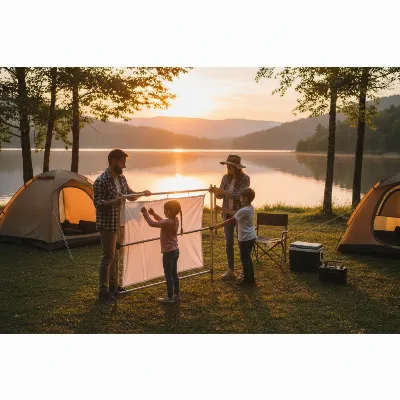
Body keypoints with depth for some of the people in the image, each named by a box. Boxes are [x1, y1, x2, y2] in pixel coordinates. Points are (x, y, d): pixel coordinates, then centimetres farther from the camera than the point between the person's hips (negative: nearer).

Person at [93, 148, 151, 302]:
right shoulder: (101, 181, -17)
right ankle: (103, 291, 5)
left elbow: (130, 195, 18)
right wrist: (113, 202, -34)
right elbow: (97, 203, -20)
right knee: (108, 257, -4)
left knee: (116, 256, 16)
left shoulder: (121, 178, 9)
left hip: (120, 224, 8)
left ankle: (113, 286, 29)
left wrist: (142, 193, 1)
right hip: (107, 225, -8)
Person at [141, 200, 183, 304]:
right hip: (175, 251, 9)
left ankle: (170, 297, 8)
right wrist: (154, 214, 14)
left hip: (168, 252, -9)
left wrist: (145, 213, -18)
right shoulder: (175, 220, 3)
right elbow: (163, 221, 20)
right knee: (174, 273, 19)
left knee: (168, 275, 1)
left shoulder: (168, 222, -25)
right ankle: (177, 294, 28)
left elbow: (152, 224, -28)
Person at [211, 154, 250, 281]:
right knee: (228, 243, 8)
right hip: (227, 214, 5)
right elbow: (221, 195, 5)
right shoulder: (225, 178, 4)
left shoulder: (245, 178, -11)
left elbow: (239, 195, -22)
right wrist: (216, 192, -16)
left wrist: (223, 191, -26)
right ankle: (230, 271, 19)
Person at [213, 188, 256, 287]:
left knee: (245, 259, 2)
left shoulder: (244, 210, -23)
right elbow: (235, 214, 13)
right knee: (247, 258, 19)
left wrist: (219, 225, -8)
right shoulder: (250, 208, 5)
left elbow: (231, 220, -17)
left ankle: (248, 280, 9)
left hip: (245, 239, -9)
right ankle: (250, 279, 27)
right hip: (251, 237, 9)